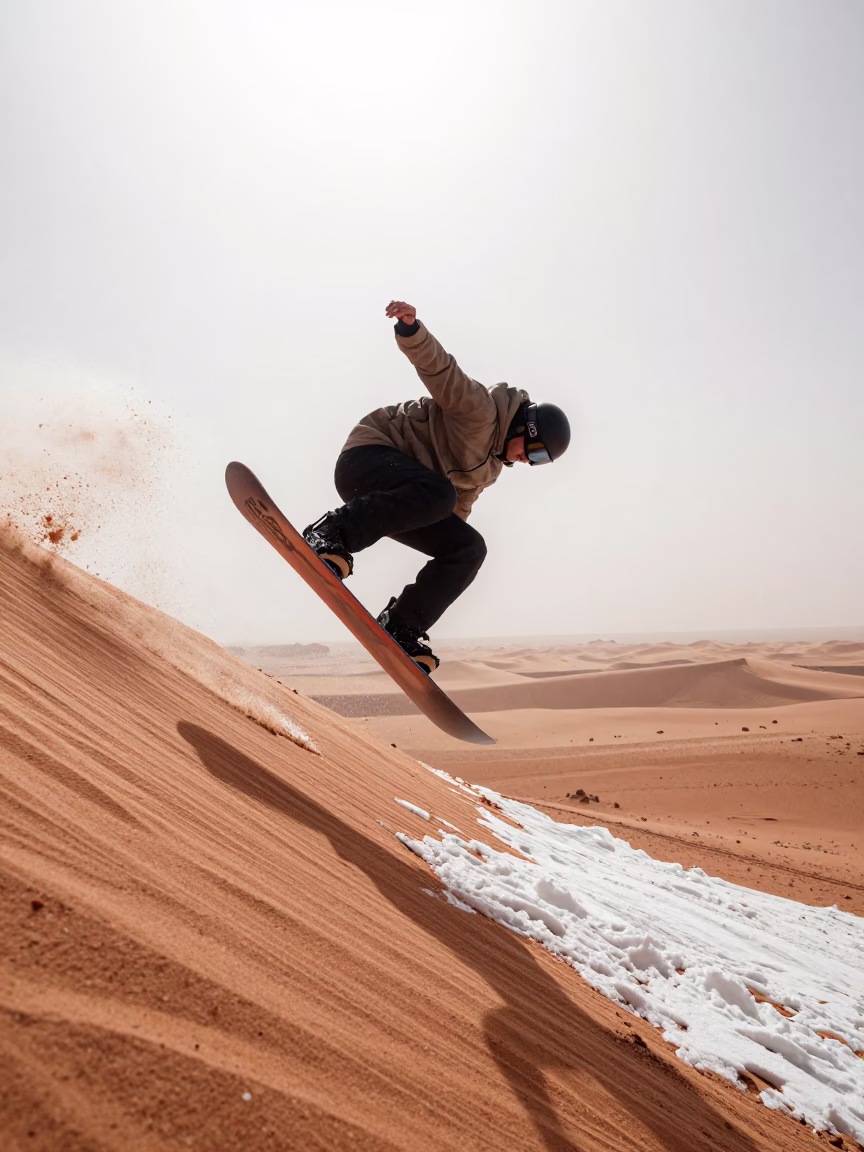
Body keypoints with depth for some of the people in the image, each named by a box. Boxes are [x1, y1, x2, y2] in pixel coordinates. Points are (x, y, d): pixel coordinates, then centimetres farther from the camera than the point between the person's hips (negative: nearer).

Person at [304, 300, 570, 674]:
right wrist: (411, 328, -41)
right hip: (367, 458, -9)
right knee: (437, 492, -38)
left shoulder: (492, 465, 17)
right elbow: (438, 365, -22)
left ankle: (399, 629, -9)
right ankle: (332, 534, -34)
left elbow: (460, 504, 27)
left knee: (469, 548, -6)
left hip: (405, 505, 9)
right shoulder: (482, 409, -10)